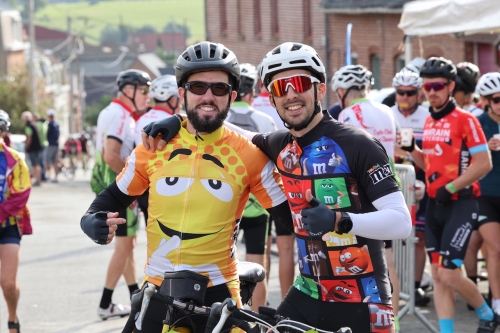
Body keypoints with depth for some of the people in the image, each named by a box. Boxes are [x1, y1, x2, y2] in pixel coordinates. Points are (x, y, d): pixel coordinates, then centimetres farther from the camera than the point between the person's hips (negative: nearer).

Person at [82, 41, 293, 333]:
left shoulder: (248, 155, -4)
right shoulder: (154, 146, 0)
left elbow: (289, 214, 0)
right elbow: (115, 198, 11)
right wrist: (94, 221, -8)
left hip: (218, 296, -2)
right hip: (157, 293, 2)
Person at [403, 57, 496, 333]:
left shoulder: (465, 120, -11)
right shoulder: (429, 122, 12)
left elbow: (484, 163, -15)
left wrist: (450, 188, -17)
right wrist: (411, 150, 2)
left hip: (460, 205, -7)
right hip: (434, 205, 7)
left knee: (449, 274, -10)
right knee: (438, 276, 5)